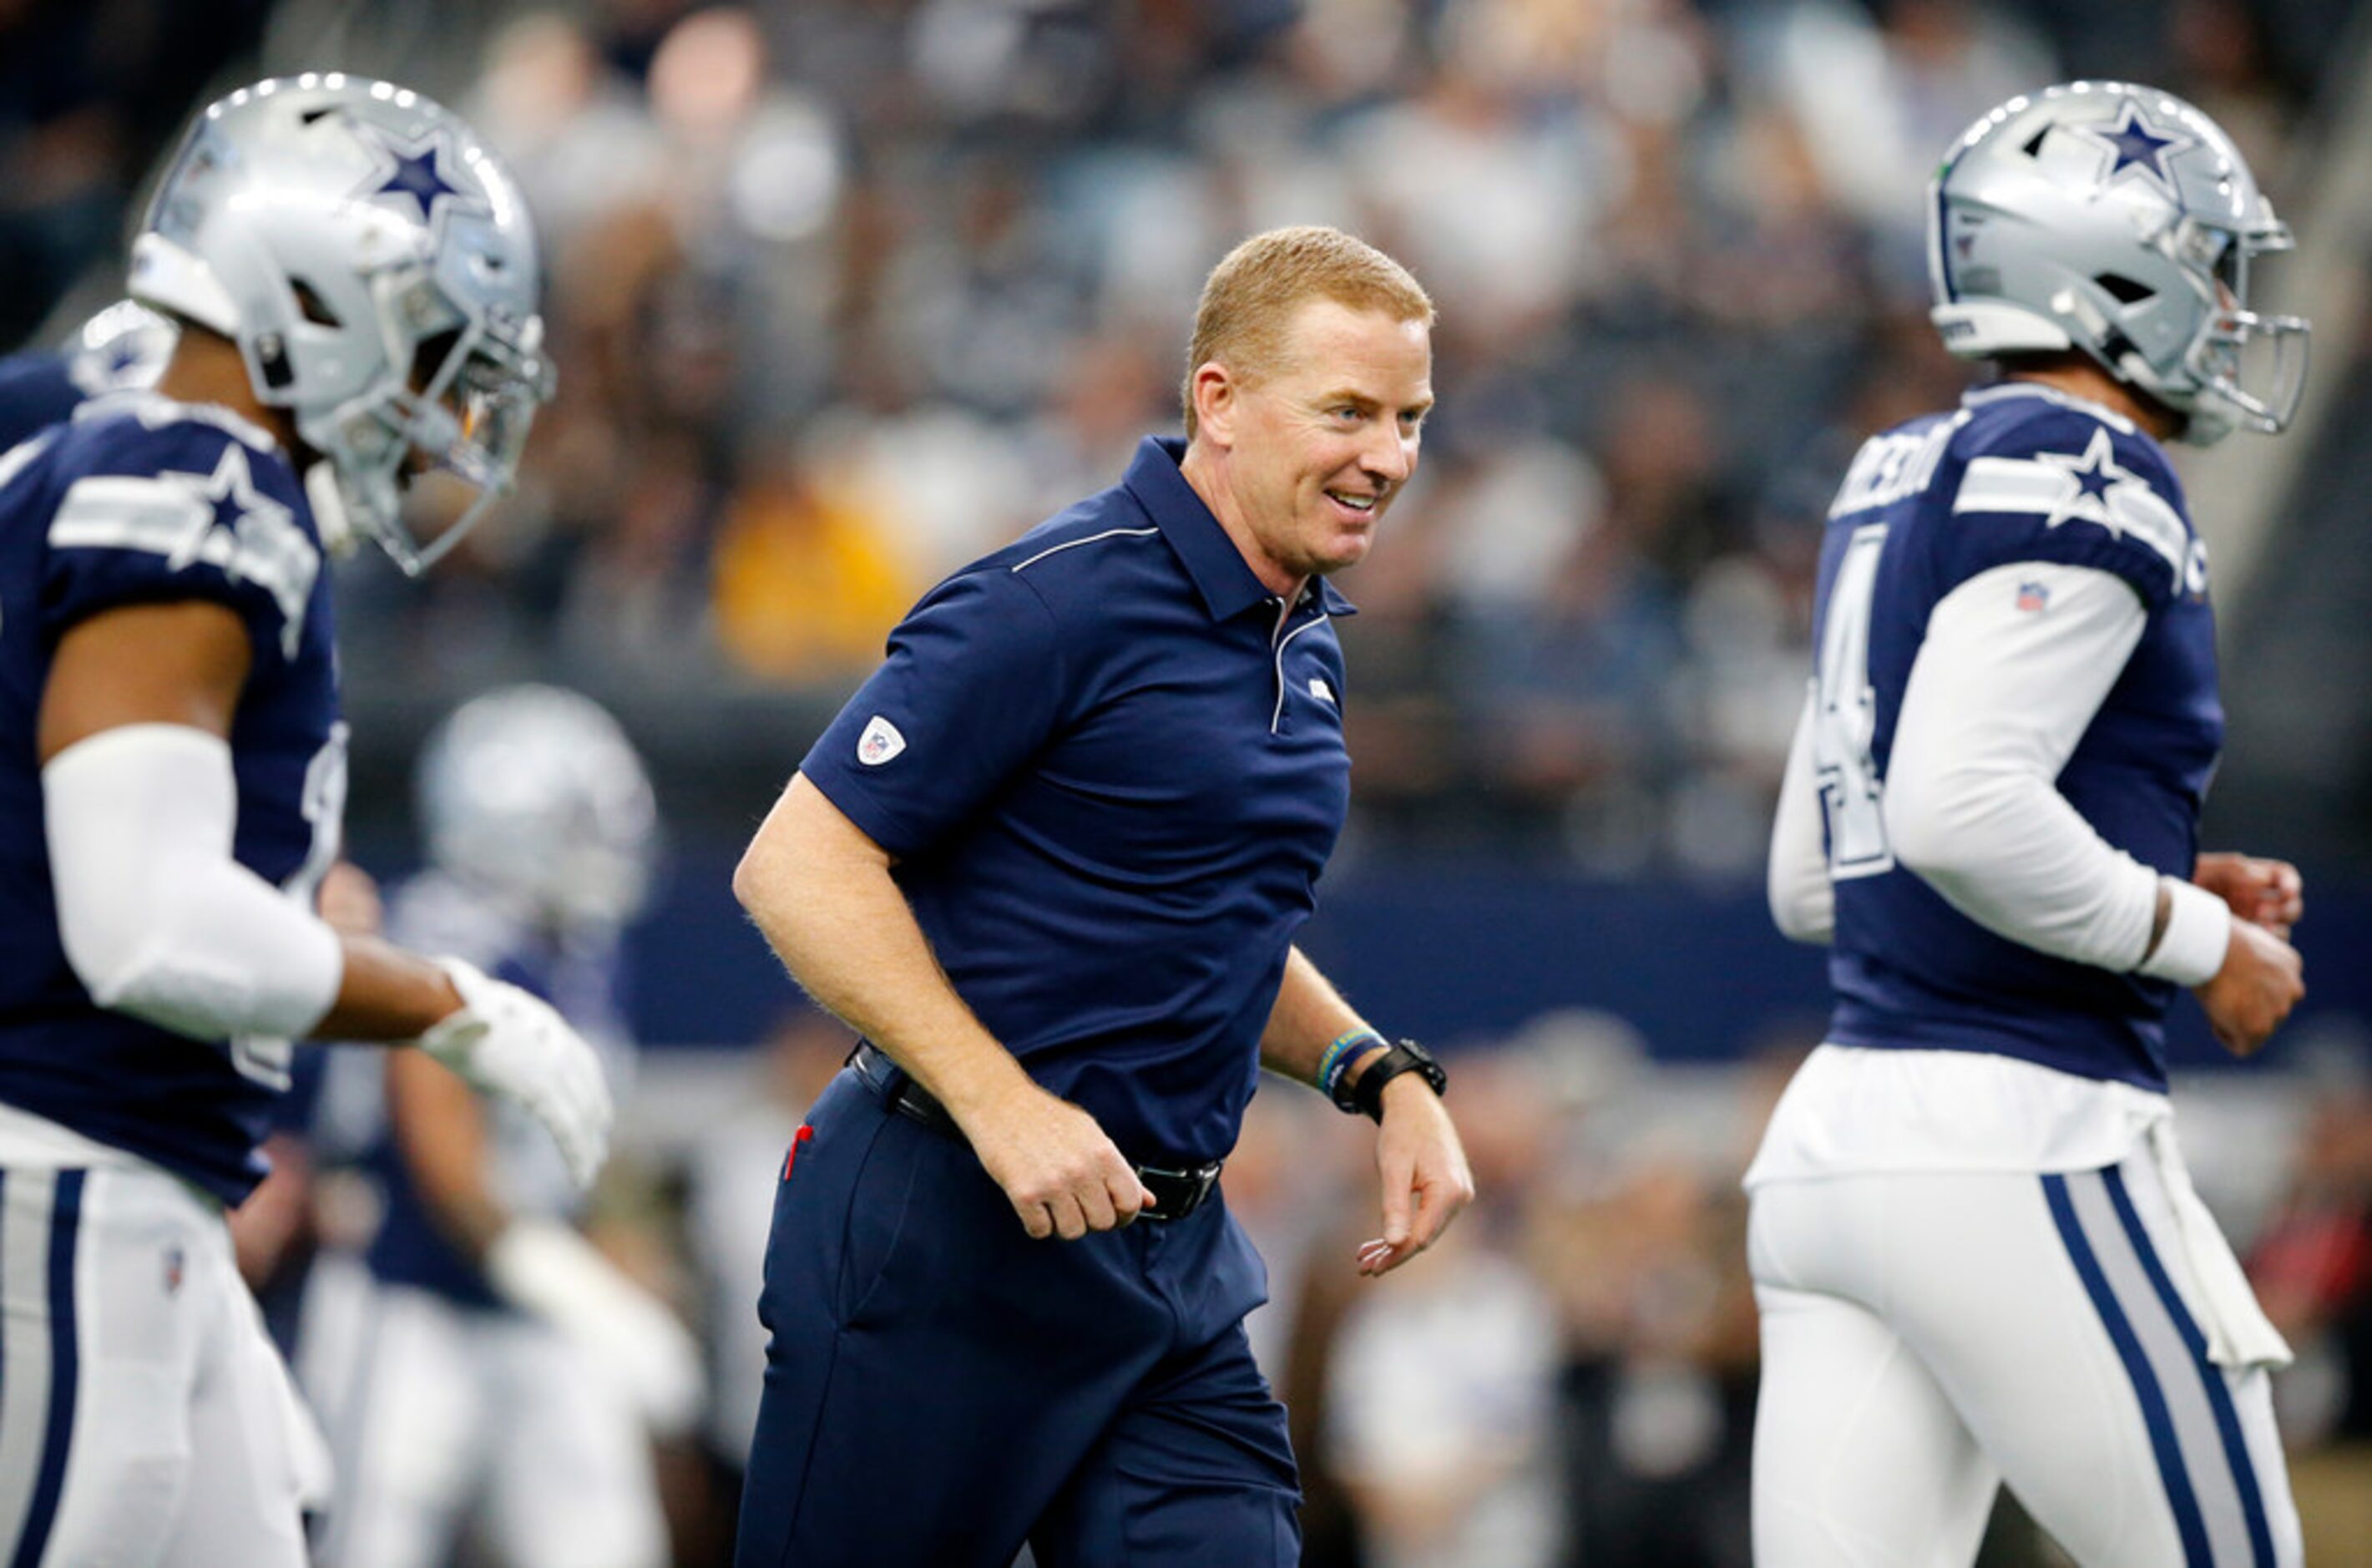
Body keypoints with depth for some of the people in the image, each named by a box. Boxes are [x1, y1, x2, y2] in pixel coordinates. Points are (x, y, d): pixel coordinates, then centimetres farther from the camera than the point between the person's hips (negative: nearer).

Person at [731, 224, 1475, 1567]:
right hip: (945, 1242, -7)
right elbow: (799, 864, -17)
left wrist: (1383, 1076, 10)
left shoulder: (1306, 641, 13)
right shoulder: (1062, 601, -14)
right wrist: (1004, 1106, -24)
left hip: (1175, 1258, 8)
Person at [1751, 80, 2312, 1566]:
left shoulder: (1902, 482, 19)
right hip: (2018, 1140, -9)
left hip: (1834, 1146, 9)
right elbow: (1966, 811, -21)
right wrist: (2198, 942, -7)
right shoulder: (2088, 477, -9)